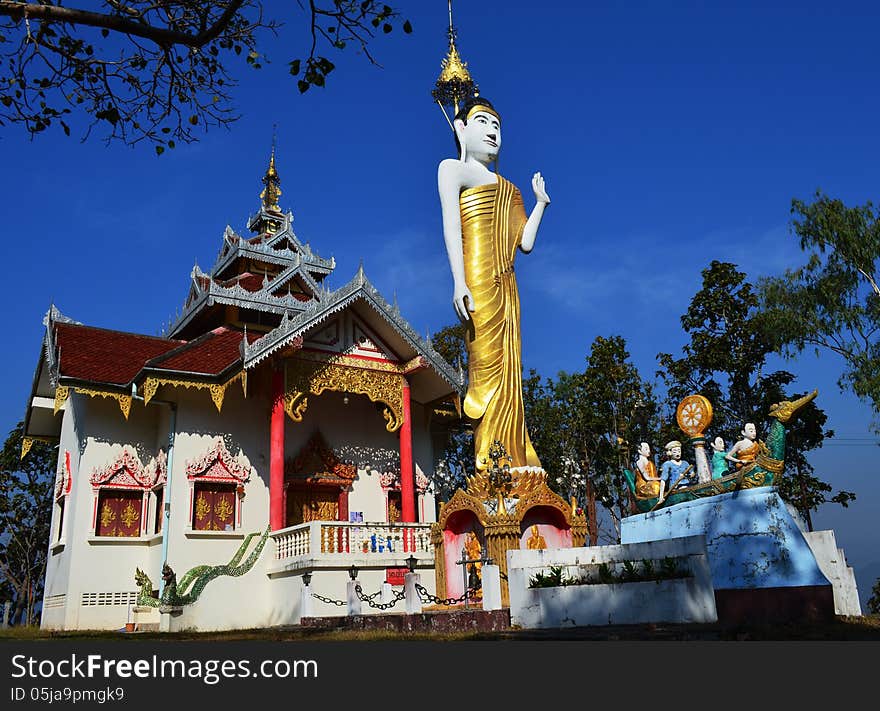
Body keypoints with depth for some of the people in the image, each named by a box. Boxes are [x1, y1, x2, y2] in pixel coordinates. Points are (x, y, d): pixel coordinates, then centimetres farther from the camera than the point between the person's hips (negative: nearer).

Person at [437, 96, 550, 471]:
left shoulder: (506, 189, 29)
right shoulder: (453, 167, 11)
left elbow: (525, 242, 22)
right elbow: (451, 224, -6)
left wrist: (541, 202, 26)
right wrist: (458, 282, -19)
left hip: (505, 287, 7)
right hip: (479, 282, -7)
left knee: (508, 375, 1)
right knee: (487, 369, -14)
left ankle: (514, 466, 1)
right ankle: (488, 466, -15)